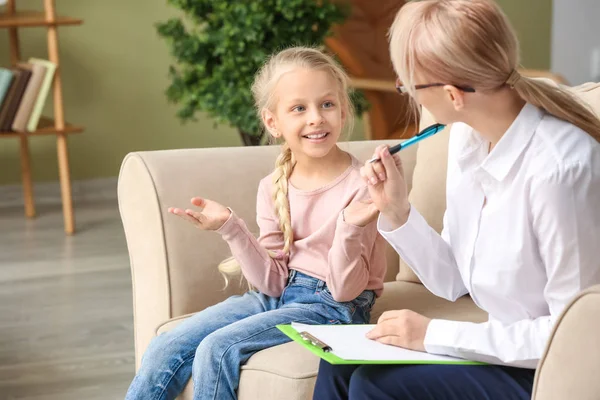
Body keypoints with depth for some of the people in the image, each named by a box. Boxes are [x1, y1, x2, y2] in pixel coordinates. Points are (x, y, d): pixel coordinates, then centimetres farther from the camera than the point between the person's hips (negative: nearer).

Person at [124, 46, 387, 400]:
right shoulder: (274, 188, 1)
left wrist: (350, 228, -31)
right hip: (278, 295, 6)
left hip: (331, 306, -6)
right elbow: (273, 282, 0)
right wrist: (230, 227, -12)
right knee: (166, 351, -7)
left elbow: (344, 290, -14)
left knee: (218, 349, -24)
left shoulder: (359, 187, -15)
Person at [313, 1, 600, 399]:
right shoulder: (468, 136, -3)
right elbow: (453, 281, 5)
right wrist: (396, 211, -9)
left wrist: (436, 334, -20)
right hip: (504, 346, 8)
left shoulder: (557, 167, -28)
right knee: (340, 364, -3)